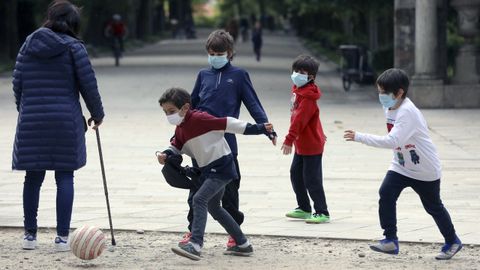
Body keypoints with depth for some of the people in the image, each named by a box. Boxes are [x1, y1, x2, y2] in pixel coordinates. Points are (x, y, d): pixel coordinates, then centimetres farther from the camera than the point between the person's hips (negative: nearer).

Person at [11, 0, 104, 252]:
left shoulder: (29, 43, 7)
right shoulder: (73, 47, -3)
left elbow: (17, 83, 8)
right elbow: (88, 84, -4)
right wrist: (97, 114, 10)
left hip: (32, 120, 3)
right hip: (65, 120, -3)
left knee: (33, 177, 9)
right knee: (64, 177, 2)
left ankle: (30, 234, 13)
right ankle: (62, 236, -1)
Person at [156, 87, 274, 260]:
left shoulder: (200, 119, -20)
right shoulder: (180, 129, 7)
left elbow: (228, 124, -21)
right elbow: (176, 146, 18)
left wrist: (258, 129, -21)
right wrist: (166, 155, -6)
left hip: (221, 166, -11)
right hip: (209, 169, 11)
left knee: (200, 199, -22)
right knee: (213, 206, 20)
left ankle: (195, 245, -28)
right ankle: (243, 245, 30)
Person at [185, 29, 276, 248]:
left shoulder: (238, 75, 3)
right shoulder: (203, 75, 12)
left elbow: (253, 104, 0)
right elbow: (191, 106, 17)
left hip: (226, 141, -3)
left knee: (229, 188, 3)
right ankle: (193, 230, 17)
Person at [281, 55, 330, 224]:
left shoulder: (308, 97, -21)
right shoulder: (298, 90, 10)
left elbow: (299, 120, -26)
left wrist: (289, 140, -29)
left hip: (312, 146, -10)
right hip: (301, 145, 10)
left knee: (312, 179, -8)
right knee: (296, 174, 16)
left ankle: (322, 213, -4)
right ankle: (304, 208, 26)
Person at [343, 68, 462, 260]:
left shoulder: (407, 112, -31)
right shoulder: (390, 108, -2)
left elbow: (392, 141, -41)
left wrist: (359, 137, -42)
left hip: (425, 171, -7)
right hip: (401, 166, 7)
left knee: (433, 206, 8)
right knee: (386, 194, -15)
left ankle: (452, 242, 30)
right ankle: (391, 240, -10)